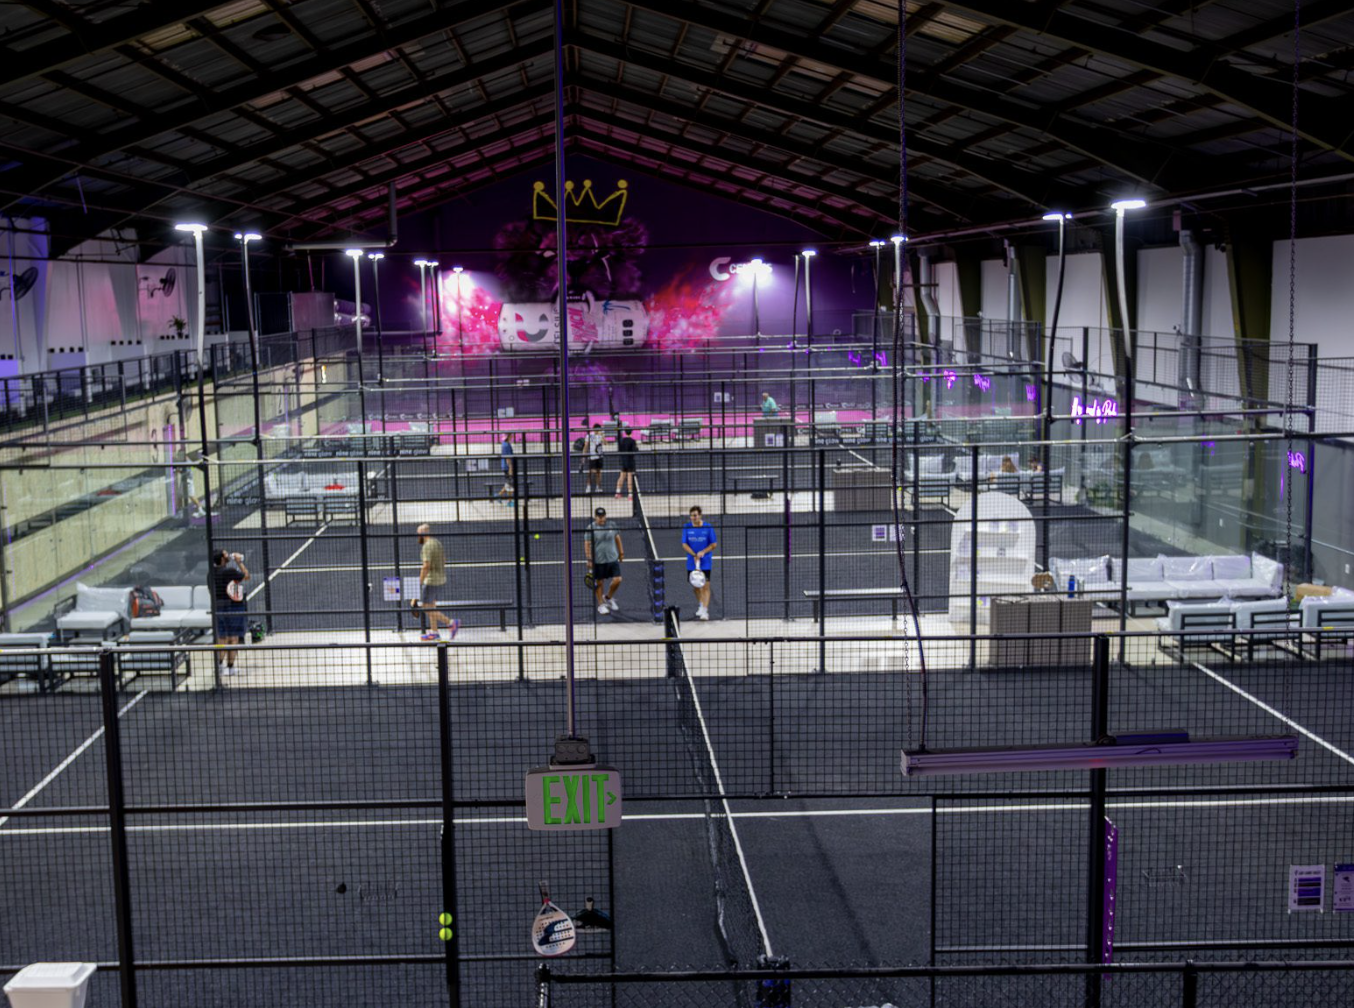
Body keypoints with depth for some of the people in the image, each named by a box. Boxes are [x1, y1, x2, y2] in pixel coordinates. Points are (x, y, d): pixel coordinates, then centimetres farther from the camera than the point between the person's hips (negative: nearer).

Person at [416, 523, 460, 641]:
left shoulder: (427, 546, -16)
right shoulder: (437, 543, 13)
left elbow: (426, 566, -22)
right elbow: (444, 561, 19)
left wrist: (419, 583, -19)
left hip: (431, 579, -10)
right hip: (440, 577, 10)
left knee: (426, 608, -5)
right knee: (431, 607, 13)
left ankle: (452, 623, -6)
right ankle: (433, 633, 12)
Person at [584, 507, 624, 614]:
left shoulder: (612, 525, 2)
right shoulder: (591, 528, -8)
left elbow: (617, 539, 15)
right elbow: (587, 545, -8)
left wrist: (621, 553, 14)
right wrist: (589, 560, -12)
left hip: (612, 559, 3)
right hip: (598, 561, -3)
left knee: (617, 580, -2)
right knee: (599, 583, 7)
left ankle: (608, 597, 24)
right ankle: (601, 604, 23)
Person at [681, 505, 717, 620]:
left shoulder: (708, 527, -7)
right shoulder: (686, 527, -2)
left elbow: (714, 544, -3)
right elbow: (684, 544, -3)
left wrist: (703, 552, -18)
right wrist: (694, 555, -17)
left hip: (706, 562, -3)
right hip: (692, 562, 3)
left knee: (705, 586, -10)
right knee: (695, 586, 13)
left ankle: (705, 611, -10)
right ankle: (701, 605, 36)